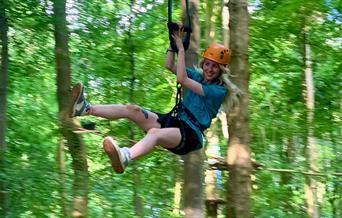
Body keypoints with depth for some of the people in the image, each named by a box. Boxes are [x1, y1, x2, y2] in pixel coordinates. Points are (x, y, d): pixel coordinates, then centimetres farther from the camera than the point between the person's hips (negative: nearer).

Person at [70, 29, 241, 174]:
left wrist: (181, 48, -13)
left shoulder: (219, 91, -7)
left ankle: (124, 157, -75)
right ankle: (85, 109, -27)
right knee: (132, 109, -13)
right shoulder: (199, 77, 16)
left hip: (191, 135, -9)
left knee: (154, 132, -42)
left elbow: (181, 79, -15)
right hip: (173, 121, 9)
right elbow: (169, 65, 16)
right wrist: (175, 40, 7)